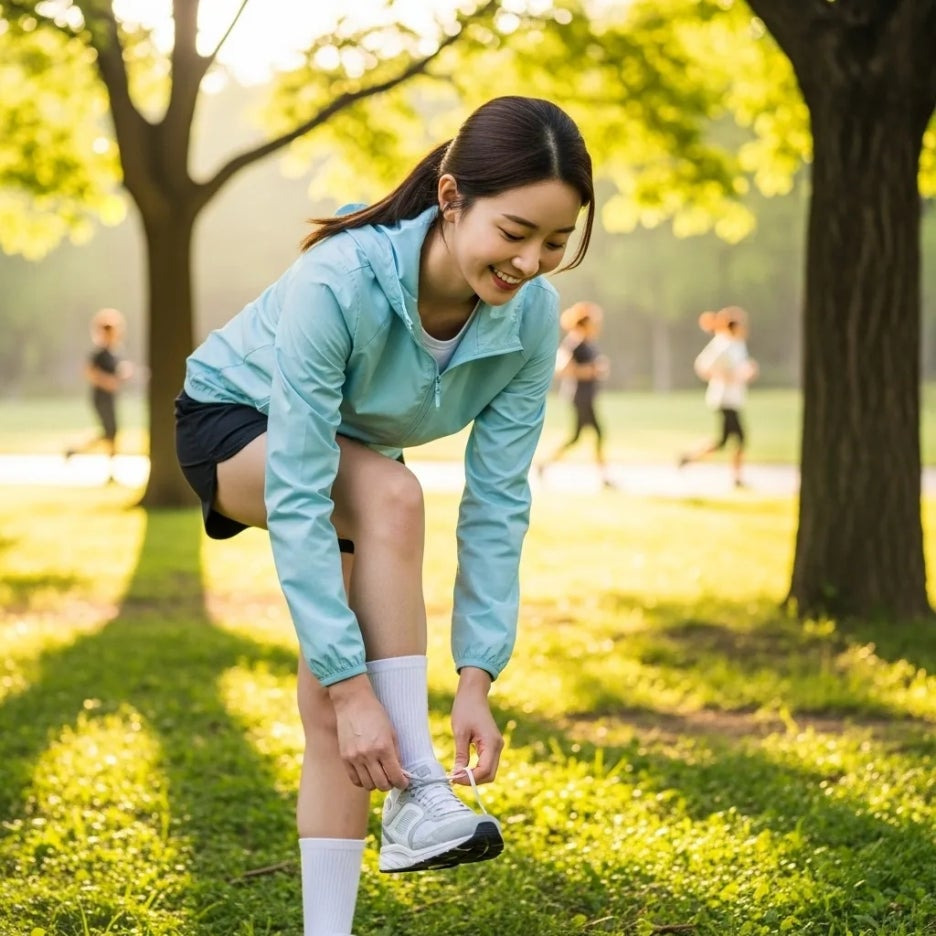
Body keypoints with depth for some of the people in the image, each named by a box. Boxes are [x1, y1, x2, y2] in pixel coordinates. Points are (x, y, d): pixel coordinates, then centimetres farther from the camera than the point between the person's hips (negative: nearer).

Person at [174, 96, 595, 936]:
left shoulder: (531, 315, -25)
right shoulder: (339, 282, -40)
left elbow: (497, 504, -21)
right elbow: (296, 500, -40)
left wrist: (476, 679, -27)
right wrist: (351, 681, -42)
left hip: (350, 451, 5)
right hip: (235, 423, -4)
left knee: (331, 713, -9)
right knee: (391, 493, -35)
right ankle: (414, 794, -32)